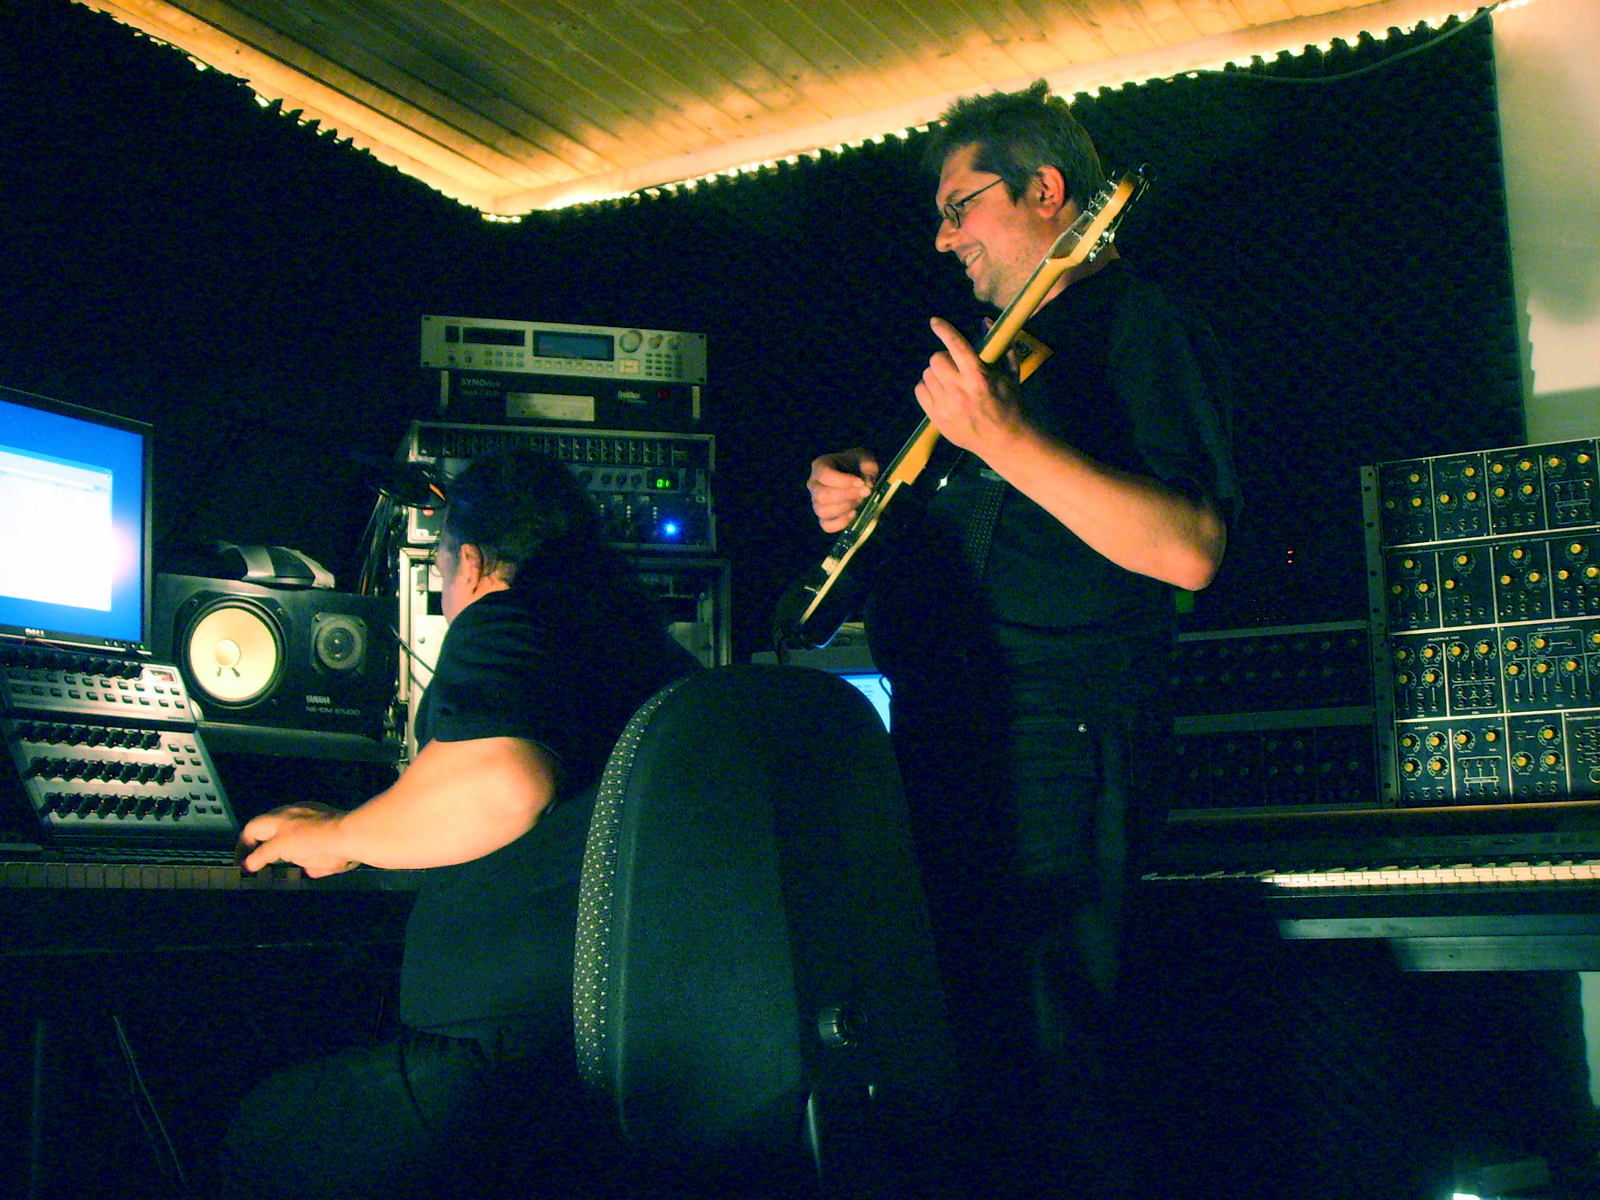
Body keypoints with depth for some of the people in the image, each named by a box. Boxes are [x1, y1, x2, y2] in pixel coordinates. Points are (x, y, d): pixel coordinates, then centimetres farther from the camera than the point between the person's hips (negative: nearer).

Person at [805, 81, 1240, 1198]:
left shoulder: (1138, 324, -6)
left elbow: (1188, 550, -20)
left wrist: (1004, 439, -26)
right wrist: (864, 496, 14)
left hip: (1052, 754, -9)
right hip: (954, 747, 10)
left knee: (1040, 1072, -8)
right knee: (969, 1051, 14)